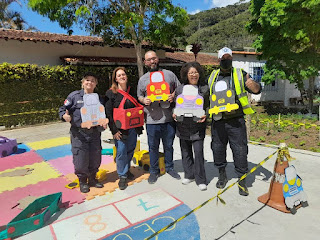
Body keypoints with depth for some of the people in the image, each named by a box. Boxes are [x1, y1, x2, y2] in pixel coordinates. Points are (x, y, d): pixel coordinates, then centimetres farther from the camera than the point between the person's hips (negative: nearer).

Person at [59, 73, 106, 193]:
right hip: (79, 133, -3)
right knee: (81, 159, 1)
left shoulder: (98, 98, 10)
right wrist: (65, 116, -20)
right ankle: (82, 181, 24)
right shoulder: (74, 96, -1)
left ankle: (92, 179, 32)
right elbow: (62, 109, 2)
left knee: (95, 158, 10)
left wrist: (104, 123, -2)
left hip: (95, 133, 4)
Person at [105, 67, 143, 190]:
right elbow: (108, 113, -7)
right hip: (120, 129, -4)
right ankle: (122, 176, 12)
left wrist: (140, 126, 7)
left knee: (130, 150, 13)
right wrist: (114, 130, -13)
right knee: (121, 152, -3)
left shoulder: (132, 91, 9)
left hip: (133, 128, 4)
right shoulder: (111, 93, -3)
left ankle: (127, 170, 33)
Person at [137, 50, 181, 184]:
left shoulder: (169, 74, 9)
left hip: (169, 118, 1)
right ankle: (154, 171, 25)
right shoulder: (143, 79, 10)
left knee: (169, 145, 13)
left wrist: (173, 96, -8)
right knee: (153, 147, 8)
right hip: (152, 119, 0)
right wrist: (143, 100, -8)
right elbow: (139, 95, 15)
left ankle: (169, 168, 33)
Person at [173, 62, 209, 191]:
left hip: (198, 126, -3)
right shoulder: (179, 88, 7)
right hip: (183, 125, 3)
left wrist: (205, 115, -14)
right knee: (185, 151, 13)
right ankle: (189, 175, 32)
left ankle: (201, 180, 11)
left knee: (198, 151, -5)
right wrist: (174, 113, -5)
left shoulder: (204, 88, 2)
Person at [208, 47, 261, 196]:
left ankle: (242, 181, 17)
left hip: (236, 121, -2)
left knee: (240, 151, 0)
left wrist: (253, 85, -27)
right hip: (218, 121, 3)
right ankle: (222, 175, 31)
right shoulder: (212, 77, 11)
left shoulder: (240, 74, 3)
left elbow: (257, 90, -4)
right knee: (218, 149, 11)